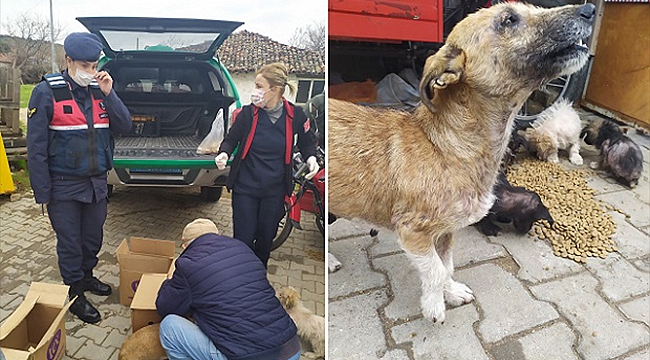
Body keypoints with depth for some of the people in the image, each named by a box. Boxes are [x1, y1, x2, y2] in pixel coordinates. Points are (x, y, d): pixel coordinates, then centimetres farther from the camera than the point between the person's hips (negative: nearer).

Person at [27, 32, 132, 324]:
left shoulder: (101, 90, 4)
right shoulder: (47, 92, -10)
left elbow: (125, 126, -2)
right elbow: (36, 147, -10)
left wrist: (109, 94, -14)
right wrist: (42, 192, -10)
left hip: (97, 182, 5)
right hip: (64, 186, -4)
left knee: (93, 237, 18)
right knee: (70, 243, 8)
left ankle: (87, 277, 41)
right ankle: (76, 294, 25)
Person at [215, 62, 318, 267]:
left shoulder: (295, 114, -8)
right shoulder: (248, 113, -10)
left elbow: (307, 141, 9)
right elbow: (231, 139, 4)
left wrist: (311, 158, -10)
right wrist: (224, 154, -17)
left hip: (275, 190, 1)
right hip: (245, 187, -1)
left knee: (266, 238, 16)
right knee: (243, 238, 2)